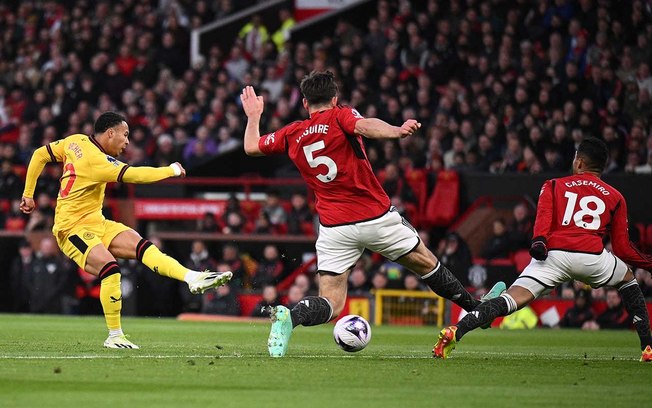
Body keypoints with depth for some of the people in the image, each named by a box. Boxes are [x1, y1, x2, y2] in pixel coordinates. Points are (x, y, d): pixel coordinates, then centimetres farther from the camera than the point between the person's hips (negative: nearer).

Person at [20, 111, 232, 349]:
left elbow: (39, 155, 14)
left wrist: (28, 194, 21)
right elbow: (135, 175, -25)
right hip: (73, 228, -9)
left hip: (96, 223, 9)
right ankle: (114, 336, -19)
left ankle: (193, 278, -24)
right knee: (109, 267, -28)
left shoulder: (75, 142, 5)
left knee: (141, 245, -10)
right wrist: (172, 170, -12)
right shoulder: (96, 160, -22)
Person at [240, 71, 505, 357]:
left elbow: (251, 147, 21)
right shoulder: (340, 116, -3)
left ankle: (290, 316, -29)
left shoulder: (291, 135, 8)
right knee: (426, 263, 19)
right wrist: (396, 131, -42)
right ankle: (476, 308, 32)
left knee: (331, 304, 1)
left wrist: (254, 116, 38)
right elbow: (366, 127, -25)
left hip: (333, 227, 2)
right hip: (375, 217, -2)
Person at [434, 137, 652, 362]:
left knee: (513, 299, -7)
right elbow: (622, 249, 22)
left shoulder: (554, 186, 23)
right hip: (592, 256, 1)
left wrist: (539, 241, -14)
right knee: (628, 280, 30)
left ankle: (455, 331, -28)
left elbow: (544, 215, 1)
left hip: (553, 253, -1)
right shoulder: (615, 197, 24)